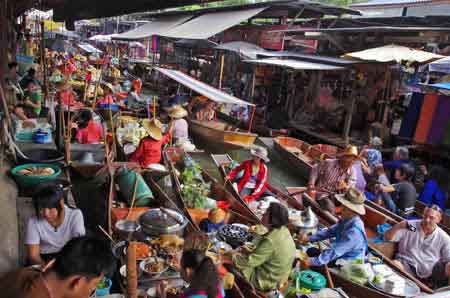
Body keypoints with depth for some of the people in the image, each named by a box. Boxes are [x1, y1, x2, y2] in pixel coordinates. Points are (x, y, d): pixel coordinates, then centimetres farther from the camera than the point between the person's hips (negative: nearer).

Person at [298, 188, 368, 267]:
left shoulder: (354, 231, -33)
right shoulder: (346, 219, -6)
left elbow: (335, 252, -32)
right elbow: (330, 231, 6)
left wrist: (313, 261, -31)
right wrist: (309, 238, -2)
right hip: (341, 255, 9)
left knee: (314, 266, -13)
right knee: (311, 251, 8)